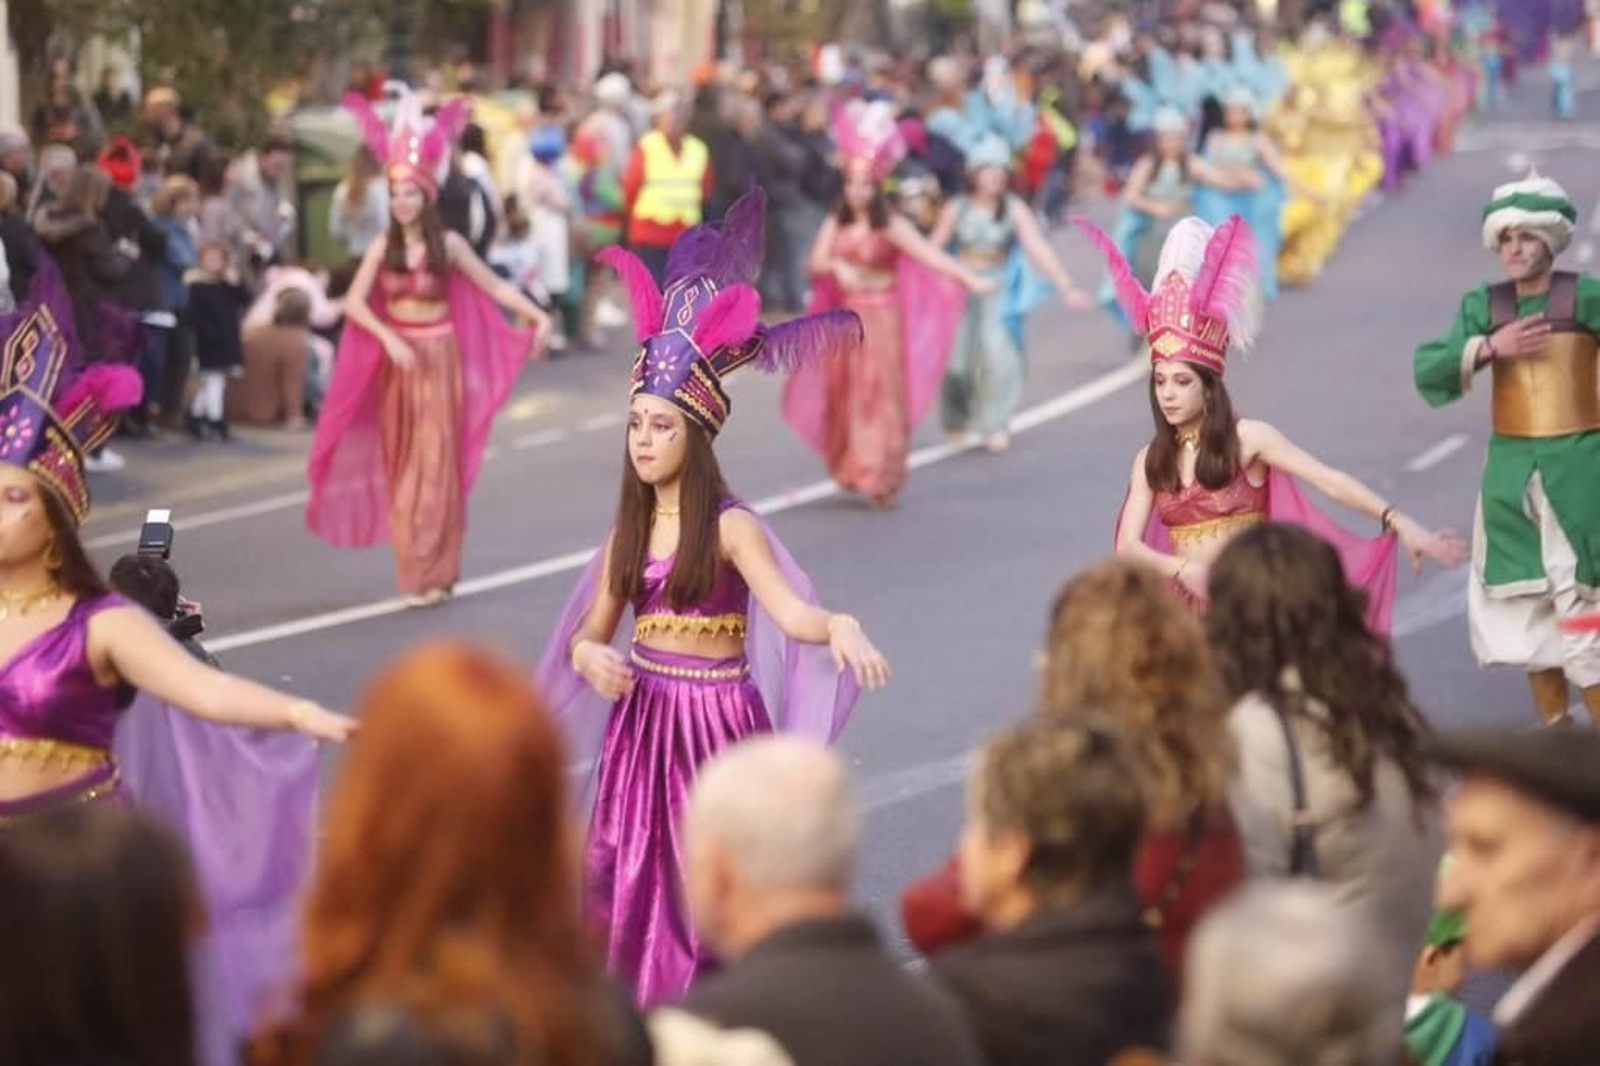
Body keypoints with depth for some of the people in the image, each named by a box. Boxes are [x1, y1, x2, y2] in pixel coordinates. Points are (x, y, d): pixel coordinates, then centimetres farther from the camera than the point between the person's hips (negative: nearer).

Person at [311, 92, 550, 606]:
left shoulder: (448, 245, -5)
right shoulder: (383, 247, 0)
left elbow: (492, 286, 0)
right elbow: (354, 302, -4)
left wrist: (537, 315, -10)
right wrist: (389, 338, -18)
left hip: (439, 358, -2)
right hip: (395, 360, 3)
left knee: (436, 462, -3)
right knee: (399, 463, 5)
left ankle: (434, 573, 1)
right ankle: (413, 567, 14)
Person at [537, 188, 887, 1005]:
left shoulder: (730, 526, -11)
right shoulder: (629, 530, 8)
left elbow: (791, 613, -23)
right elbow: (588, 633, 11)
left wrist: (840, 626, -44)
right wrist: (591, 660, -12)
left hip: (717, 716, -6)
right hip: (644, 714, 6)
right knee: (632, 882, 6)